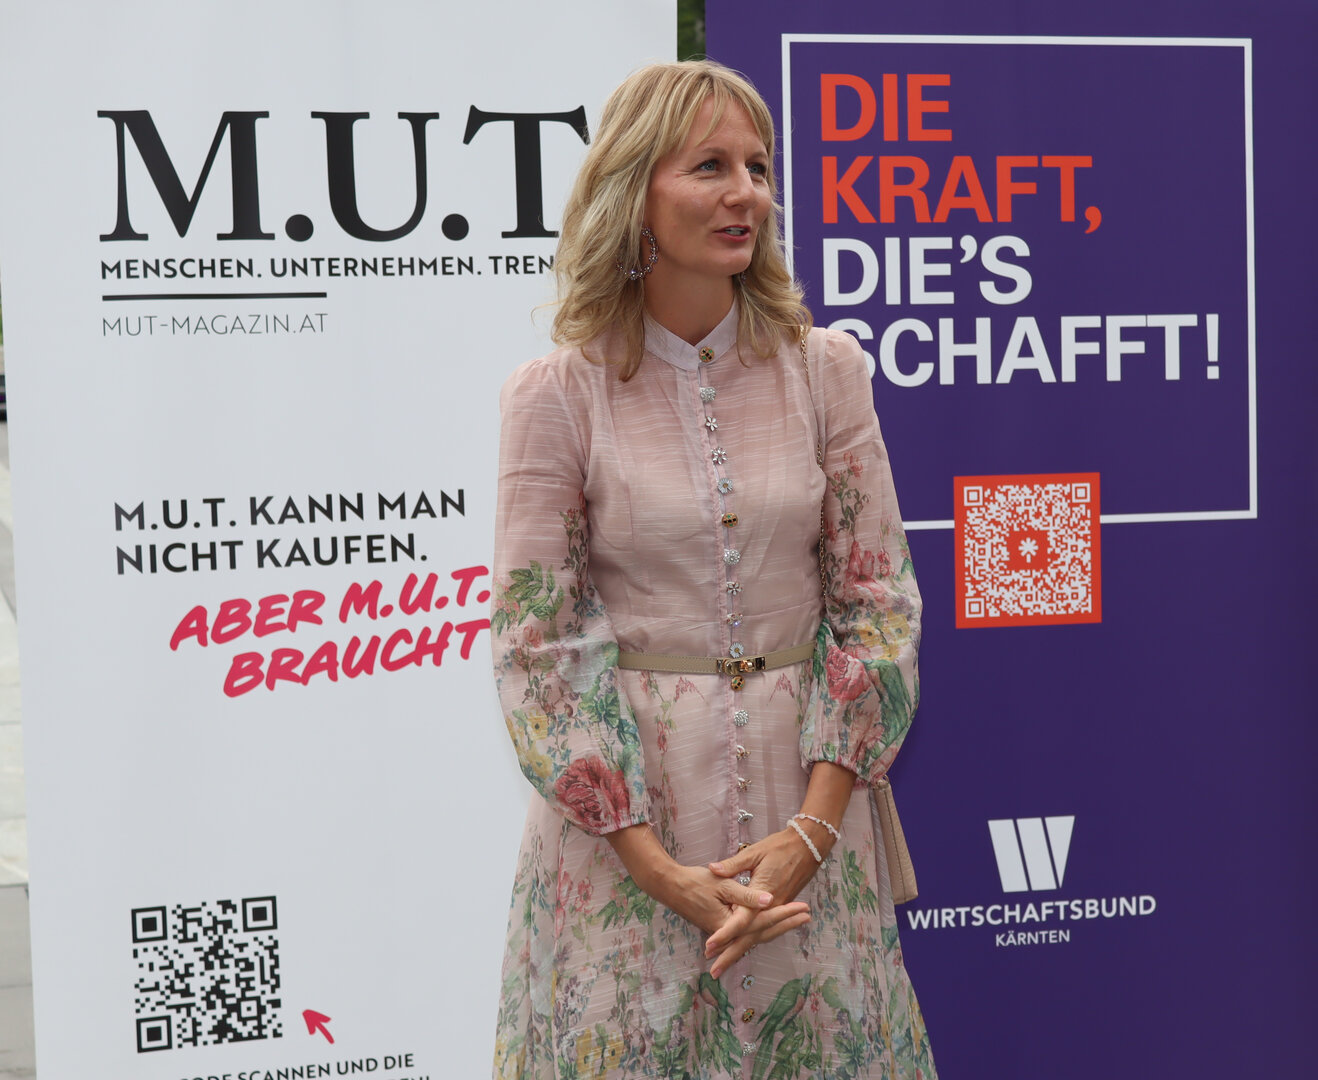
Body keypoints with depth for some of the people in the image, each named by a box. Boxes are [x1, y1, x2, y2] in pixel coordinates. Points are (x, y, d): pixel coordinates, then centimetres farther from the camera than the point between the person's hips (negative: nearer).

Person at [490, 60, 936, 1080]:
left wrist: (811, 831, -9)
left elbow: (877, 602, 0)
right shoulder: (557, 393, -6)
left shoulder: (827, 370, 0)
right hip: (620, 806, -2)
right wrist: (660, 871, -13)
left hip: (805, 798, 2)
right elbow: (536, 644, -7)